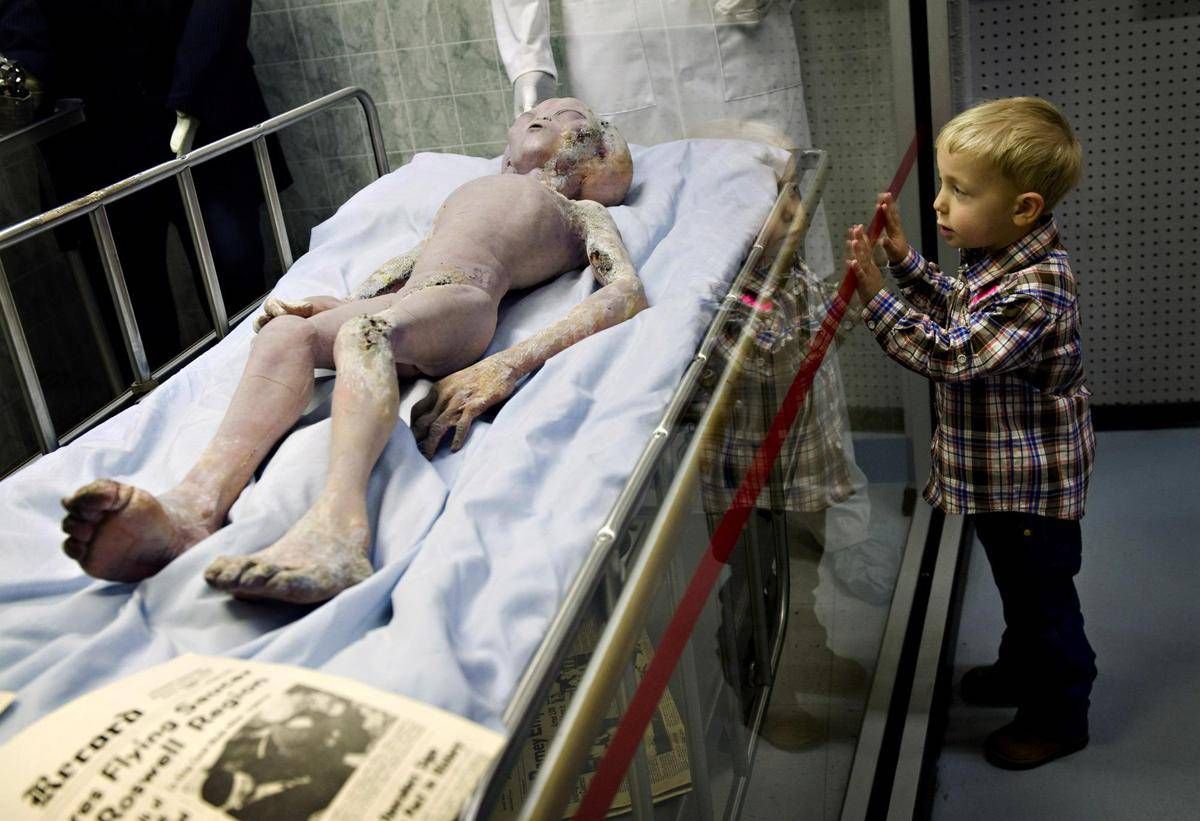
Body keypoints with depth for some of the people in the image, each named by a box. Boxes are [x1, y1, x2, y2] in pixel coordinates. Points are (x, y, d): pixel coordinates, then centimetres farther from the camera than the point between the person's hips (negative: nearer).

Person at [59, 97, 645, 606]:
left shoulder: (584, 212, 27)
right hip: (392, 306, 5)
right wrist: (345, 301, 6)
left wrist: (507, 368, -15)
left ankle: (336, 525, -60)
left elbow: (627, 295, 5)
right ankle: (196, 503, -51)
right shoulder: (467, 192, 45)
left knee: (365, 330, -37)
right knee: (284, 331, -28)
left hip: (464, 297, -4)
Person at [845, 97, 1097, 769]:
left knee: (1044, 598, 10)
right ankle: (1022, 670, 51)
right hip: (1001, 475, 10)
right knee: (1019, 585, 29)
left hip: (1031, 486, -9)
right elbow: (960, 309, 15)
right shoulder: (1005, 257, -2)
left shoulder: (1034, 290, -33)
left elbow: (950, 355, -34)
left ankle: (1058, 718, 30)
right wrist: (906, 260, 4)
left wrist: (875, 294, -33)